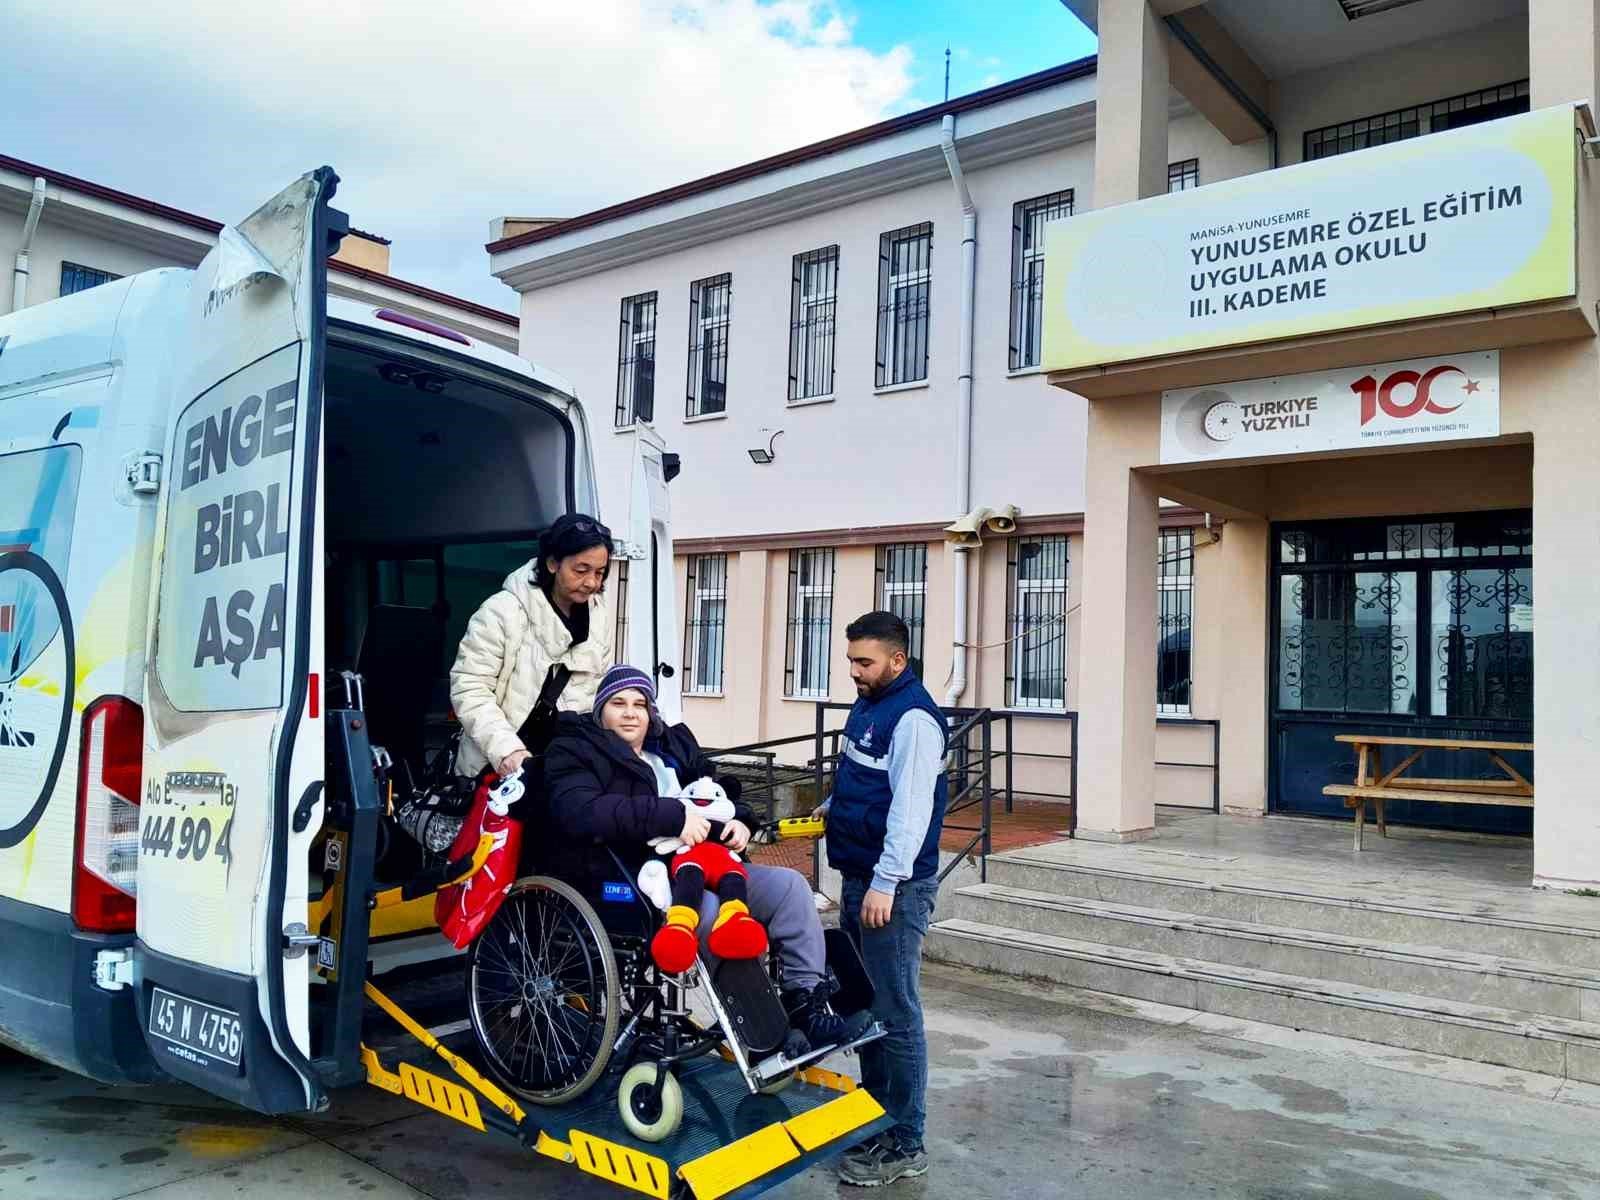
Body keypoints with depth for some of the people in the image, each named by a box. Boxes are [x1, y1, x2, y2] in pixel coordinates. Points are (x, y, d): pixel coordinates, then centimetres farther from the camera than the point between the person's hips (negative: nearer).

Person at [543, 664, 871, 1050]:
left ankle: (808, 1001, -7)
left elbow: (717, 790, 25)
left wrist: (738, 820, -2)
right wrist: (672, 816, -26)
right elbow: (581, 812, -21)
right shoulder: (575, 752, -1)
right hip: (625, 876, -7)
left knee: (788, 885, -7)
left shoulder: (672, 744, 20)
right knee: (713, 909, -34)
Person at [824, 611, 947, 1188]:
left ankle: (905, 1144, 7)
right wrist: (833, 808, 14)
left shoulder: (913, 718, -17)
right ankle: (874, 1113, 32)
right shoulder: (867, 705, 13)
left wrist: (886, 882, -26)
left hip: (893, 886, -10)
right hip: (859, 877, 10)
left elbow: (911, 806, -24)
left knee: (895, 1014, -3)